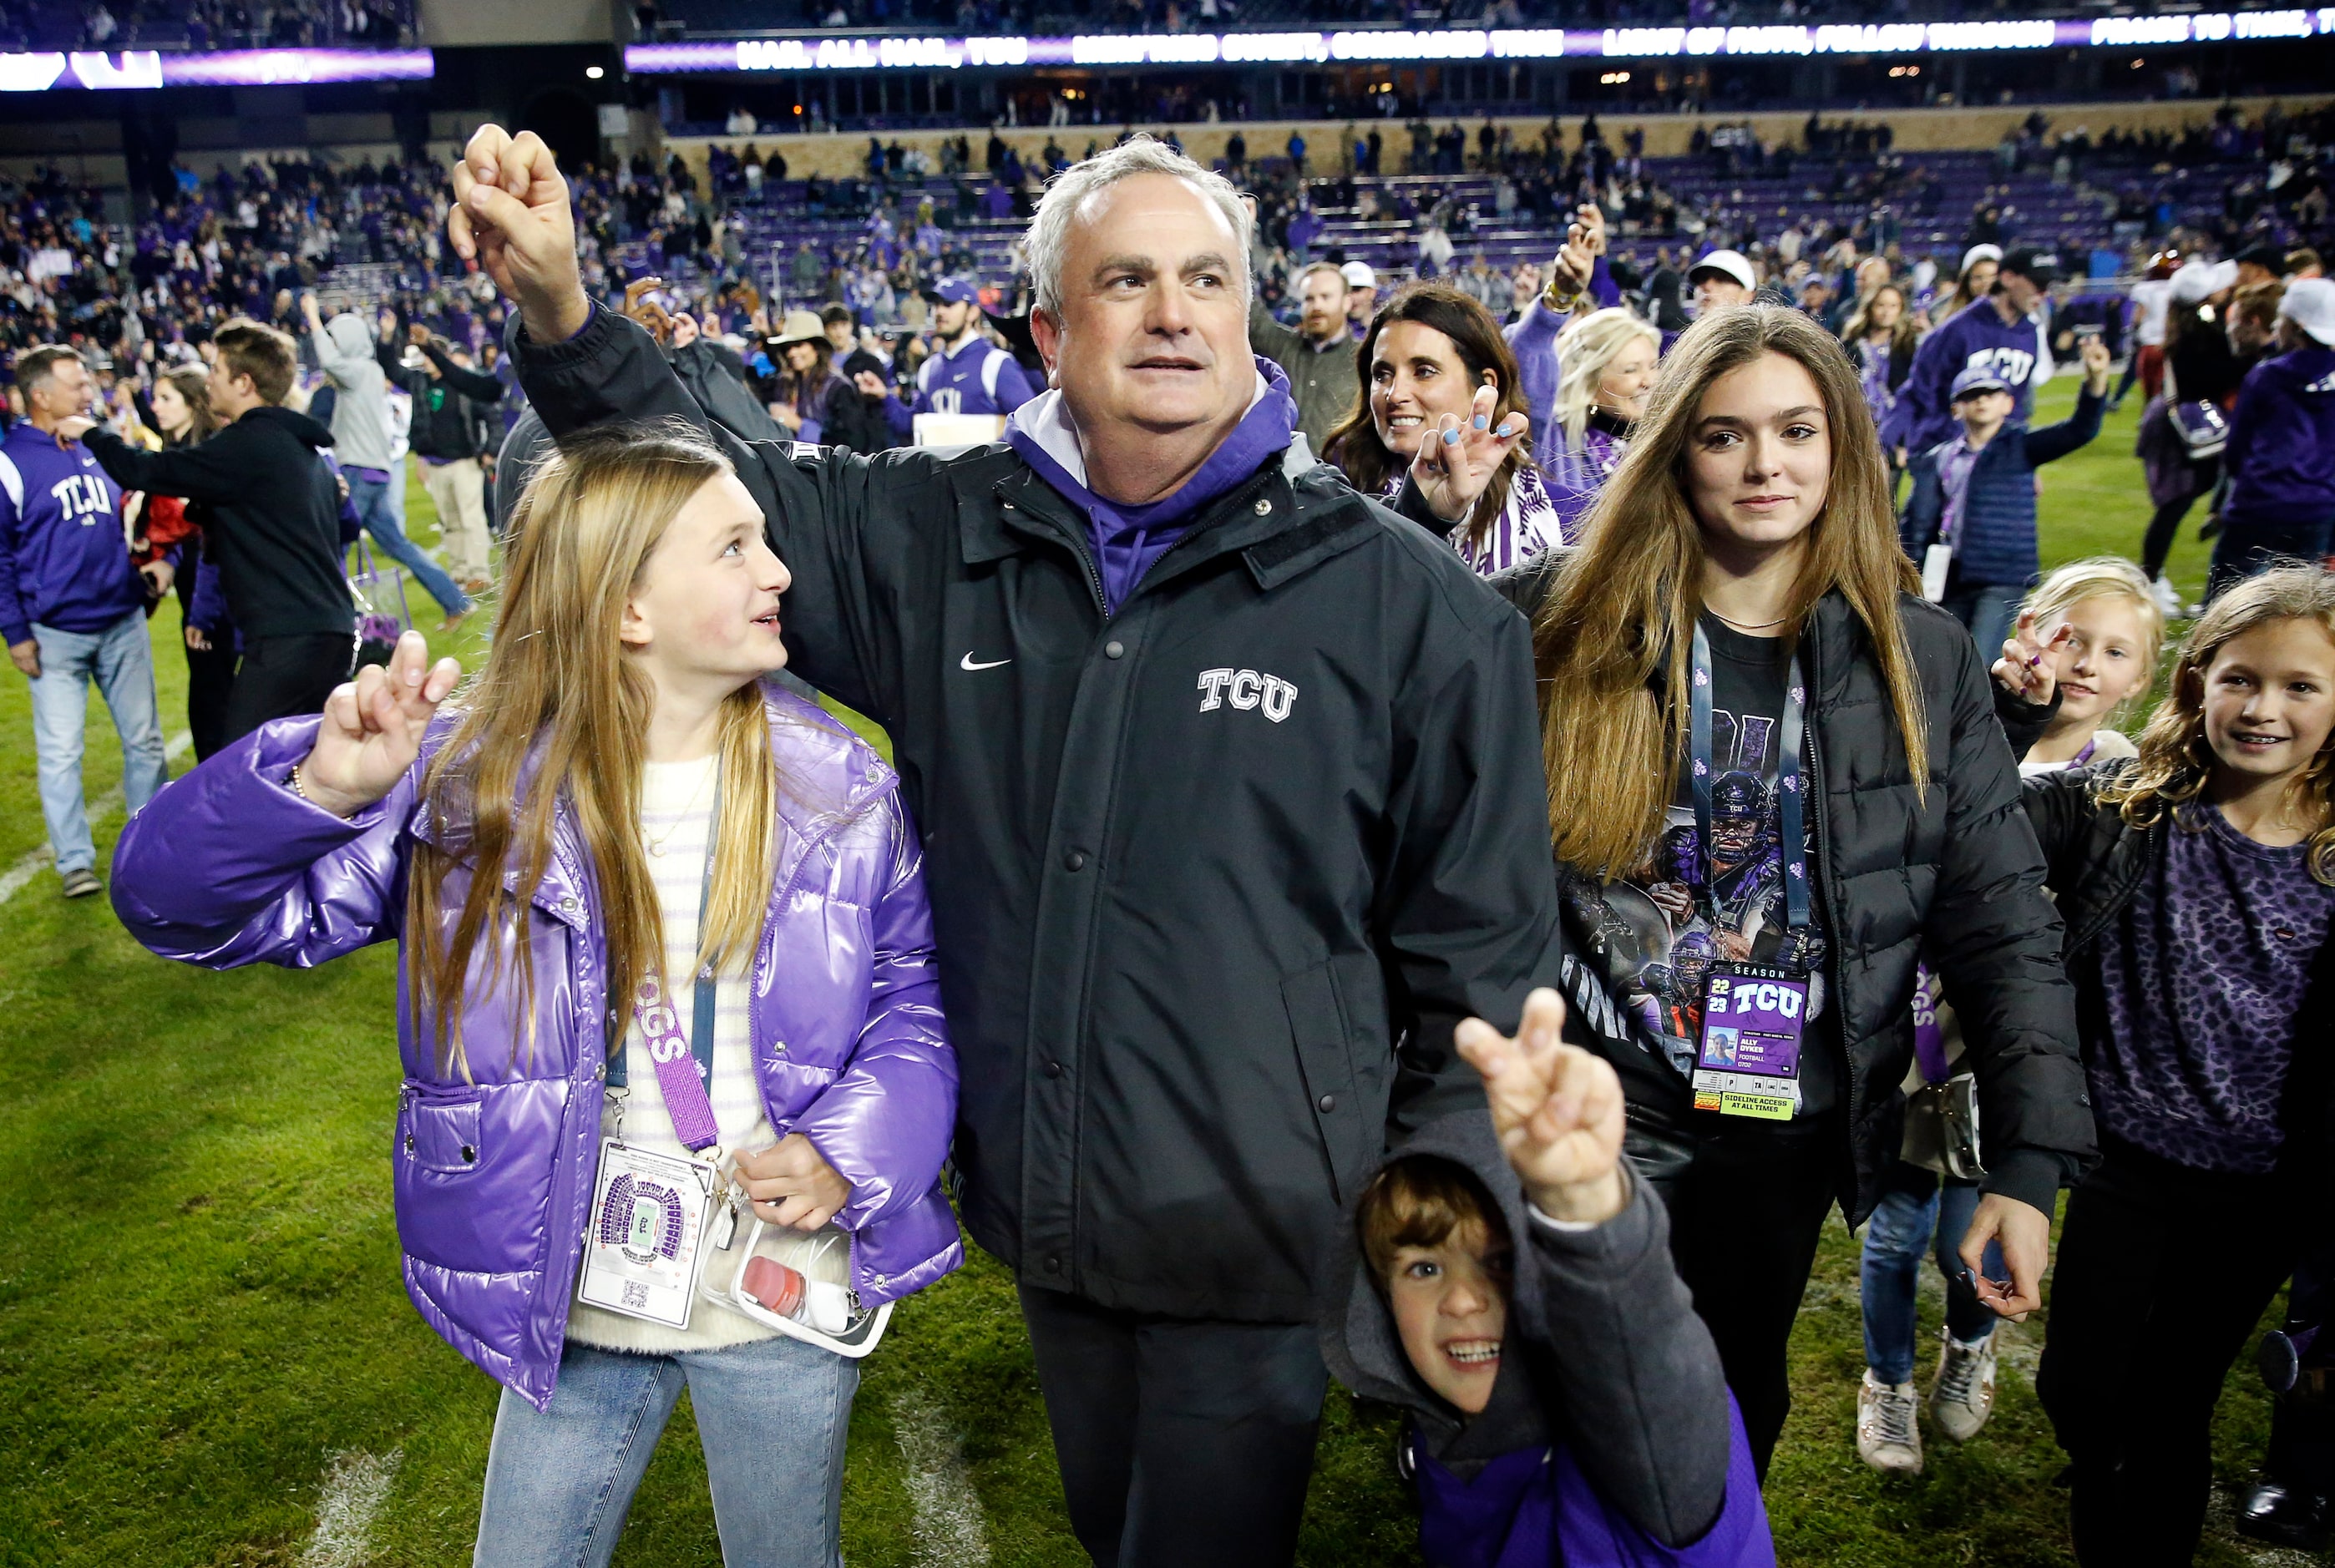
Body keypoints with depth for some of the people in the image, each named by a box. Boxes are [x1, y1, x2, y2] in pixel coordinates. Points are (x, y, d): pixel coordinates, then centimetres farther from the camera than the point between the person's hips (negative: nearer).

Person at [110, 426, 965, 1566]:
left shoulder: (841, 792, -7)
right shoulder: (475, 779, -12)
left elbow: (912, 996, 1)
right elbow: (185, 906, -11)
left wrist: (852, 1152, -17)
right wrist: (320, 789, -31)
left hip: (785, 1296, 1)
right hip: (574, 1304, 0)